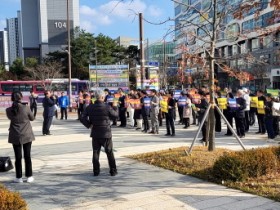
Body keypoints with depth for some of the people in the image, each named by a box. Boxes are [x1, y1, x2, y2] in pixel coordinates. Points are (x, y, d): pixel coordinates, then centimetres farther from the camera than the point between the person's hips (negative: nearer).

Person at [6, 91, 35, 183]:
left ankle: (19, 177, 12)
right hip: (27, 135, -1)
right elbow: (32, 118, 1)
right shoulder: (26, 108, -13)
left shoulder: (9, 110, -8)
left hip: (15, 136, 1)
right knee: (27, 156, 8)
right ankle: (29, 176, 12)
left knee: (18, 157, 8)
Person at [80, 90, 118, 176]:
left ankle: (96, 171, 12)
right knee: (109, 153, 9)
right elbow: (115, 116, -1)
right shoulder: (107, 107, -14)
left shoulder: (90, 107, -4)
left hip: (95, 134, 3)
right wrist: (115, 108, 15)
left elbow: (83, 119, -6)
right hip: (106, 133, -2)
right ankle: (113, 171, 13)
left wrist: (89, 125, 6)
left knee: (95, 152, 11)